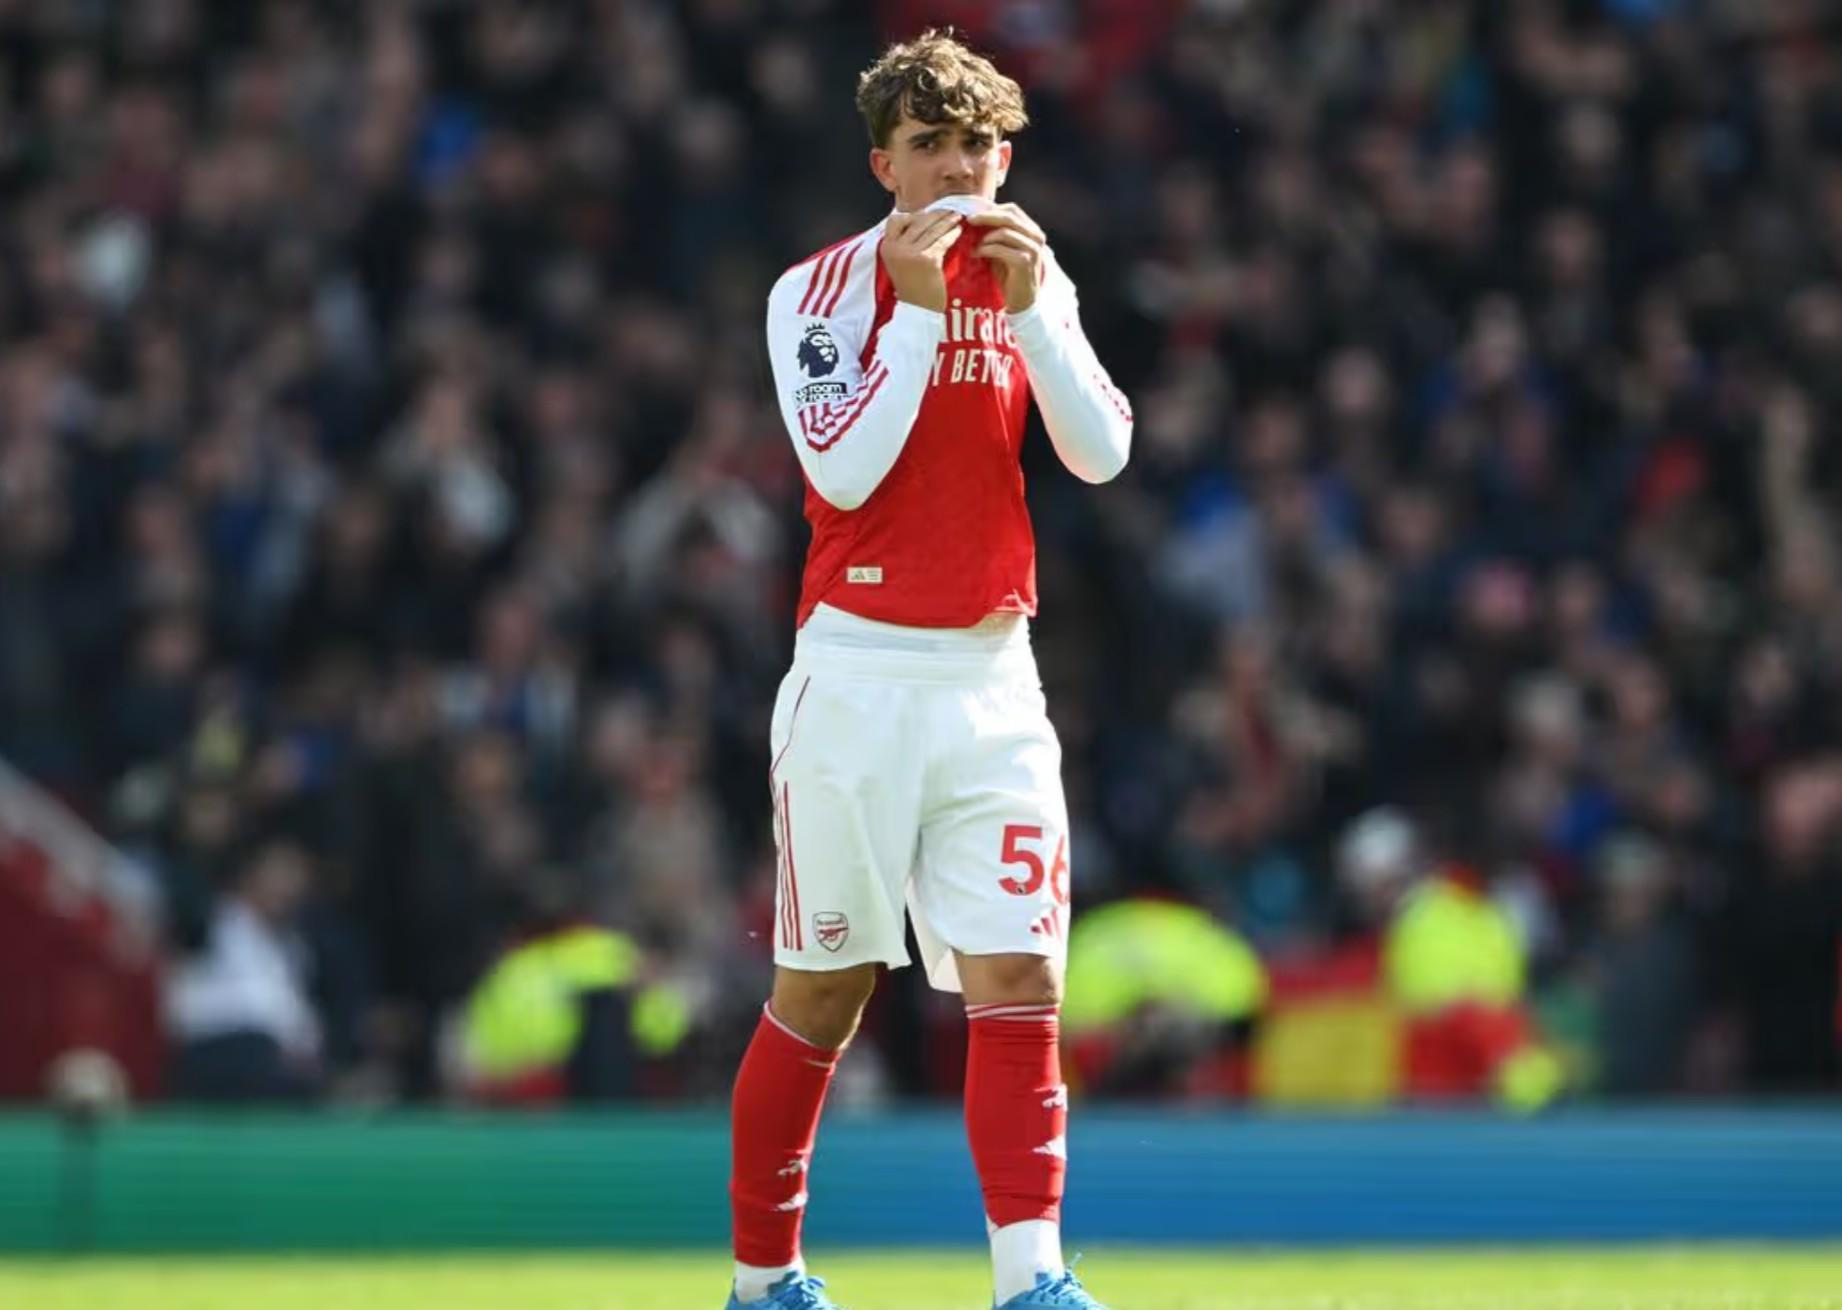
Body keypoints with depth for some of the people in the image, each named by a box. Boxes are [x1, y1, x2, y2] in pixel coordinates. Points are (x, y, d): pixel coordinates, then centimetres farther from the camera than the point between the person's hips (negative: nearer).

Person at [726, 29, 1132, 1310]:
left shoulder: (1031, 278, 9)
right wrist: (920, 305, -16)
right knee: (823, 995, 4)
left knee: (1021, 980, -8)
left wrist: (1029, 304, -12)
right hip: (857, 677, -3)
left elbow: (1104, 454, -3)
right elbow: (844, 471, -16)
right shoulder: (821, 288, -3)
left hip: (993, 681, 3)